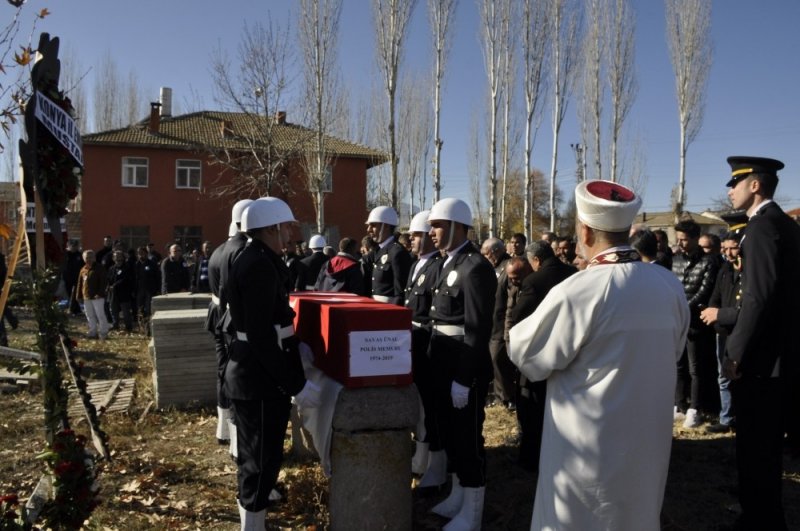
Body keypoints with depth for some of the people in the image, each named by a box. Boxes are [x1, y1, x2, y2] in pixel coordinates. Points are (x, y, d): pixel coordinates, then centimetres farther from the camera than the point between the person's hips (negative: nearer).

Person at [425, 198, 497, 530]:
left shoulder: (475, 267, -18)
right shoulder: (449, 263, 12)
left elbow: (478, 330, -22)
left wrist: (463, 379, -22)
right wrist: (438, 366, 16)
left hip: (465, 370, -9)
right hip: (445, 366, 9)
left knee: (468, 438, 3)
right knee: (449, 433, 19)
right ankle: (457, 495, 37)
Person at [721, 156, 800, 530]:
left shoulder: (762, 224, -16)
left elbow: (759, 296, -23)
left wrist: (735, 352, -18)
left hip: (760, 356, -10)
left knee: (755, 443, 1)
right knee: (765, 441, 20)